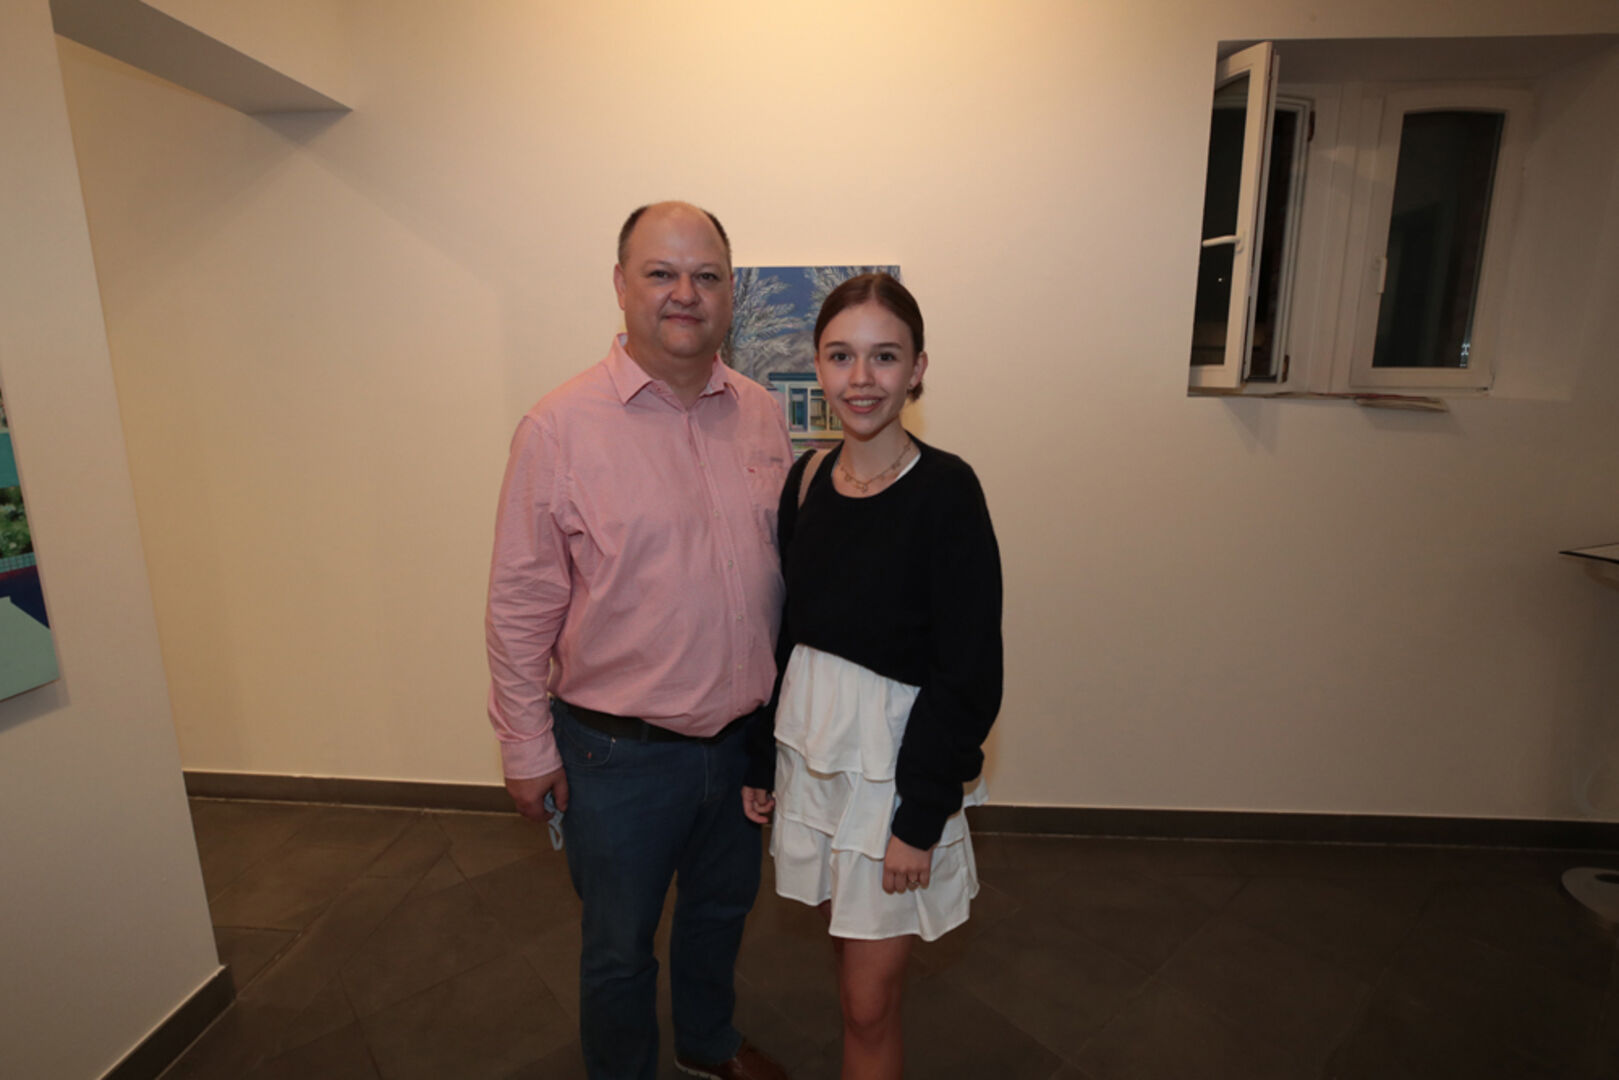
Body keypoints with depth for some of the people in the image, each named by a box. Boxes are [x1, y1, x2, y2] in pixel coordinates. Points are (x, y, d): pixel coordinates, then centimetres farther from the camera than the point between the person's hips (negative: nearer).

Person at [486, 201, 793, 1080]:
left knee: (720, 909, 27)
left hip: (743, 735, 5)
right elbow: (520, 605, -10)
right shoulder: (560, 427, -14)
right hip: (619, 751, -4)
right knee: (618, 947, 19)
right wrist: (526, 748, -6)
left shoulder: (760, 416, -1)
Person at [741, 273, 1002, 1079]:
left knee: (869, 1003, 9)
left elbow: (967, 672, -15)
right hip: (811, 745, 5)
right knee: (851, 958, 23)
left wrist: (921, 816, -14)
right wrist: (761, 760, 9)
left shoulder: (945, 490, -16)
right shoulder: (807, 479, 1)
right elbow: (784, 632, 7)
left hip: (897, 760, -5)